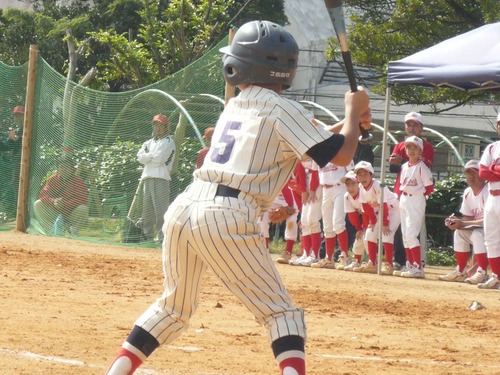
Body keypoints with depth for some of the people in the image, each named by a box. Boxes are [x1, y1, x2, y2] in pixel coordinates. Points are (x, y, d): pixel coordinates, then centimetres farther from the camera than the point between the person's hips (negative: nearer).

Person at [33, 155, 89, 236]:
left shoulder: (78, 182, -15)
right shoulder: (53, 179, -3)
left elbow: (83, 199, -26)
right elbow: (43, 194, -9)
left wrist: (64, 204, -37)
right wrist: (53, 201, -32)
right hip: (55, 213, 4)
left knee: (83, 209, -33)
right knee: (38, 204, -12)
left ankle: (74, 233, -12)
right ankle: (50, 231, -6)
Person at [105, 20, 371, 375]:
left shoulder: (234, 107, 23)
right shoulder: (282, 110, 2)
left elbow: (307, 138, 34)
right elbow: (339, 155, 0)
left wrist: (349, 121, 26)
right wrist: (353, 111, 15)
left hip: (183, 208, 6)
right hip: (227, 218, -6)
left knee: (174, 306, 24)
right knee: (282, 312, 2)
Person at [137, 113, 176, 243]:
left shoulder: (168, 142, 2)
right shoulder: (149, 142, 24)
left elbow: (158, 160, -10)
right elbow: (140, 157, 9)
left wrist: (147, 157, 5)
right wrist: (152, 156, -3)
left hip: (161, 179, -8)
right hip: (147, 178, 8)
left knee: (160, 208, -14)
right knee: (147, 208, 9)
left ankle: (162, 236, -18)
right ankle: (147, 234, 14)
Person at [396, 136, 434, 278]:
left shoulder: (422, 167, -10)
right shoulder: (404, 167, 12)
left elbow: (429, 188, -10)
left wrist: (419, 195, -7)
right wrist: (401, 196, 8)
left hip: (416, 201, -8)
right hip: (404, 202, 8)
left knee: (411, 234, -16)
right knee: (405, 235, 11)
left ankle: (418, 268, -17)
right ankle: (410, 265, 20)